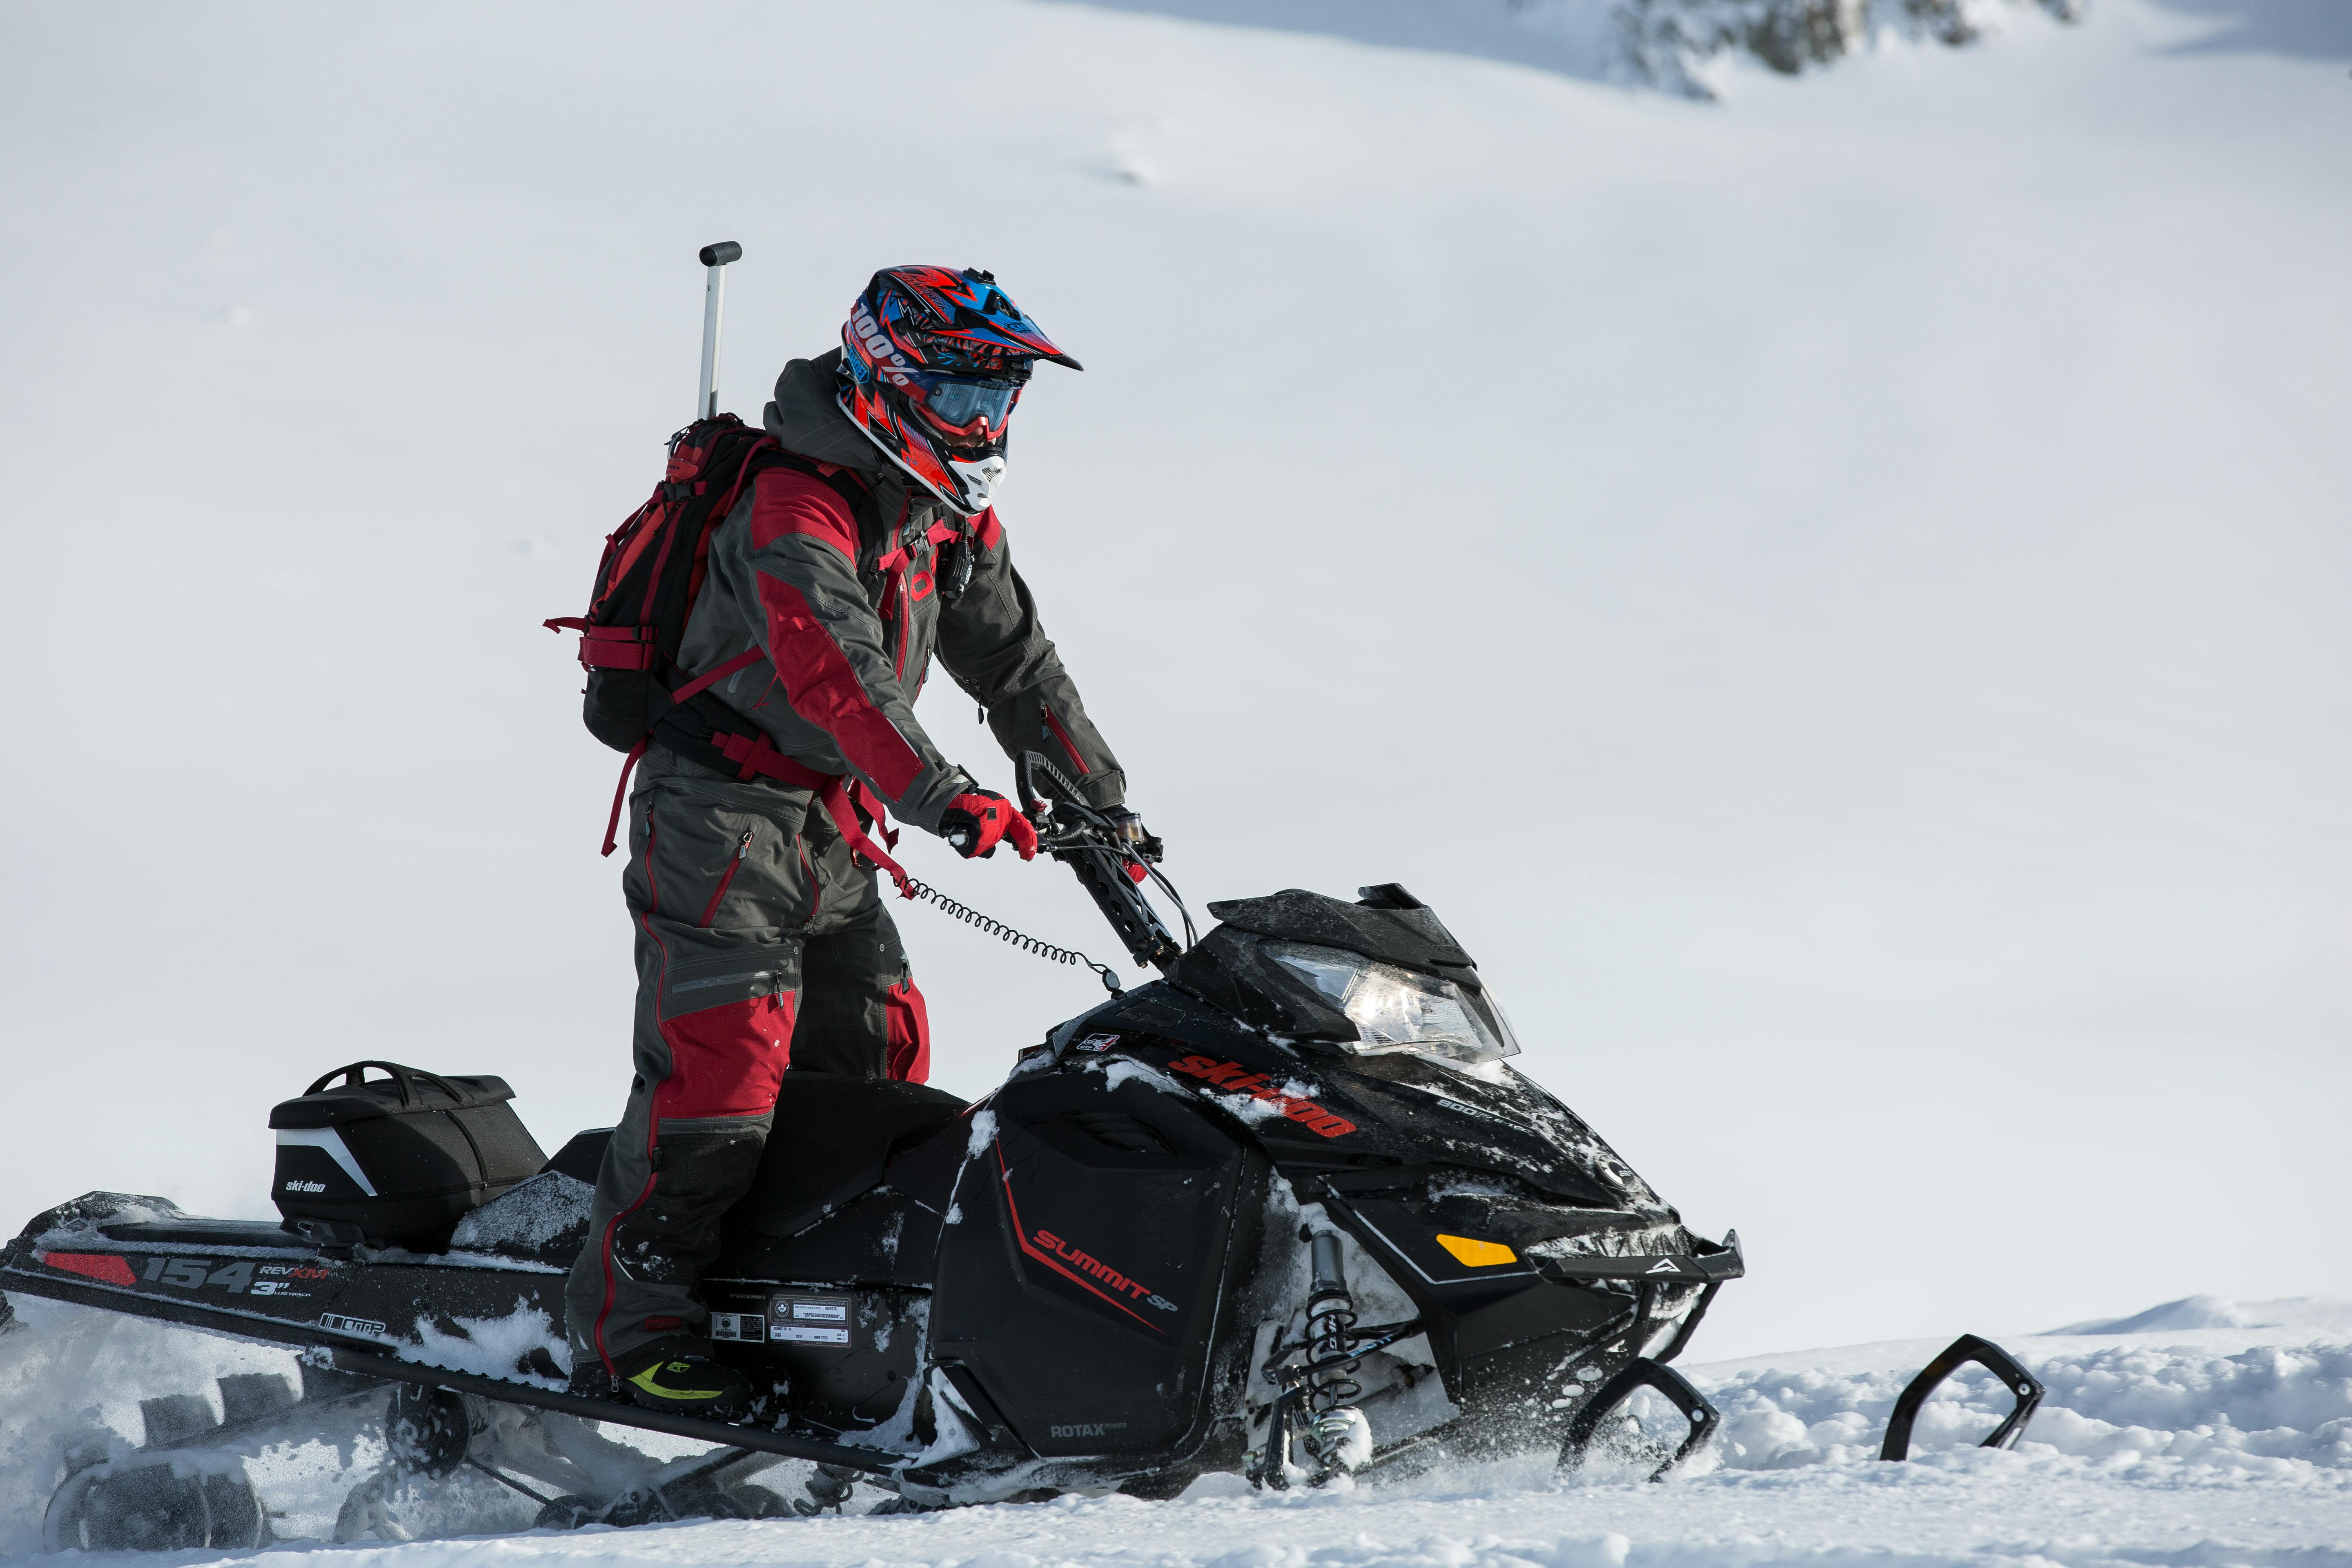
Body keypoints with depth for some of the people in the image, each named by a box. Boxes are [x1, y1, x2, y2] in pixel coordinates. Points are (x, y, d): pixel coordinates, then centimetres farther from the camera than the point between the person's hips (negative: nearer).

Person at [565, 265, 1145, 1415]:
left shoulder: (955, 523, 9)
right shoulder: (798, 512, -21)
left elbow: (1015, 664, 17)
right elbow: (834, 674, -35)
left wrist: (1106, 806, 14)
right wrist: (943, 799, -44)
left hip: (832, 828, 9)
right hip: (720, 813, -9)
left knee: (880, 1056, 8)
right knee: (722, 1058, -17)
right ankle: (630, 1330, -16)